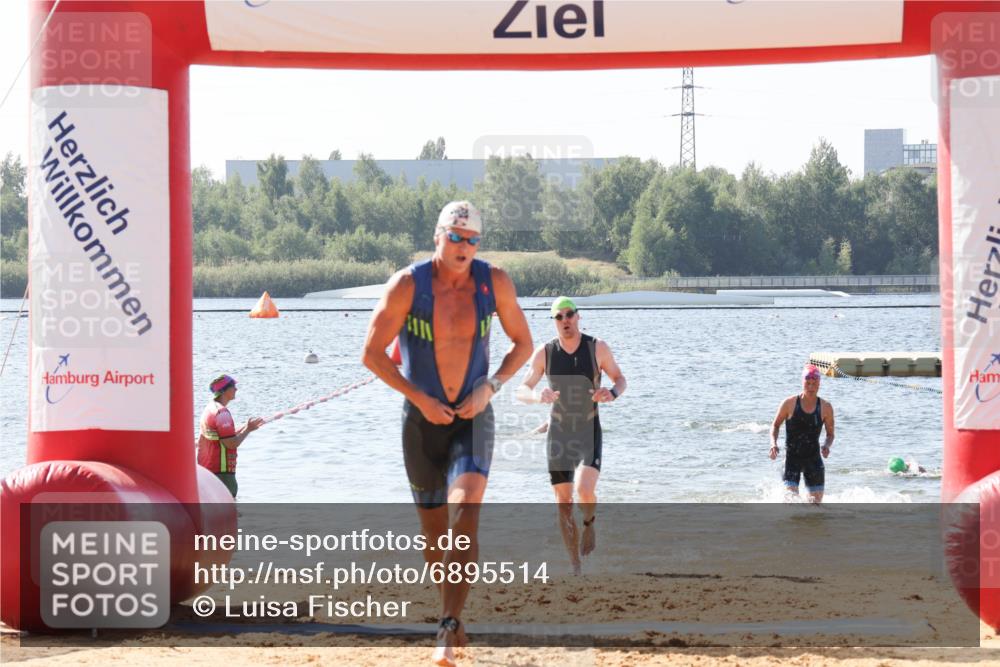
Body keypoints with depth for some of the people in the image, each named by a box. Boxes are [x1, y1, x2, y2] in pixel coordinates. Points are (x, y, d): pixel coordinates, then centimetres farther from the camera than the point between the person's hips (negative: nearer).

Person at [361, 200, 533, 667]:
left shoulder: (494, 282, -6)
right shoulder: (408, 285, -12)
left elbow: (523, 343, 7)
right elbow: (372, 353, -8)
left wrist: (489, 387, -9)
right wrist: (420, 398, -15)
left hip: (472, 418, 0)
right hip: (421, 421, 0)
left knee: (465, 514, -22)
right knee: (435, 532, 11)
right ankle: (452, 614, 35)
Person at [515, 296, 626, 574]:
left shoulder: (597, 347, -10)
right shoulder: (544, 353, -7)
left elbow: (620, 379, 3)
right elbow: (522, 392, -4)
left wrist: (612, 393, -22)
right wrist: (538, 396, -28)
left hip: (590, 432, -2)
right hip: (559, 434, 2)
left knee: (585, 491, -24)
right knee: (564, 505, 1)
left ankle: (590, 523, 12)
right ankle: (576, 567, 16)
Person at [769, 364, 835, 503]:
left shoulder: (825, 407, -2)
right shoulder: (789, 403, -6)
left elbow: (830, 434, 8)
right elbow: (776, 425, 6)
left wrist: (827, 446, -14)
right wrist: (773, 443, -12)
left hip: (813, 458, 2)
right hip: (792, 457, -2)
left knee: (816, 502, 3)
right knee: (791, 498, -16)